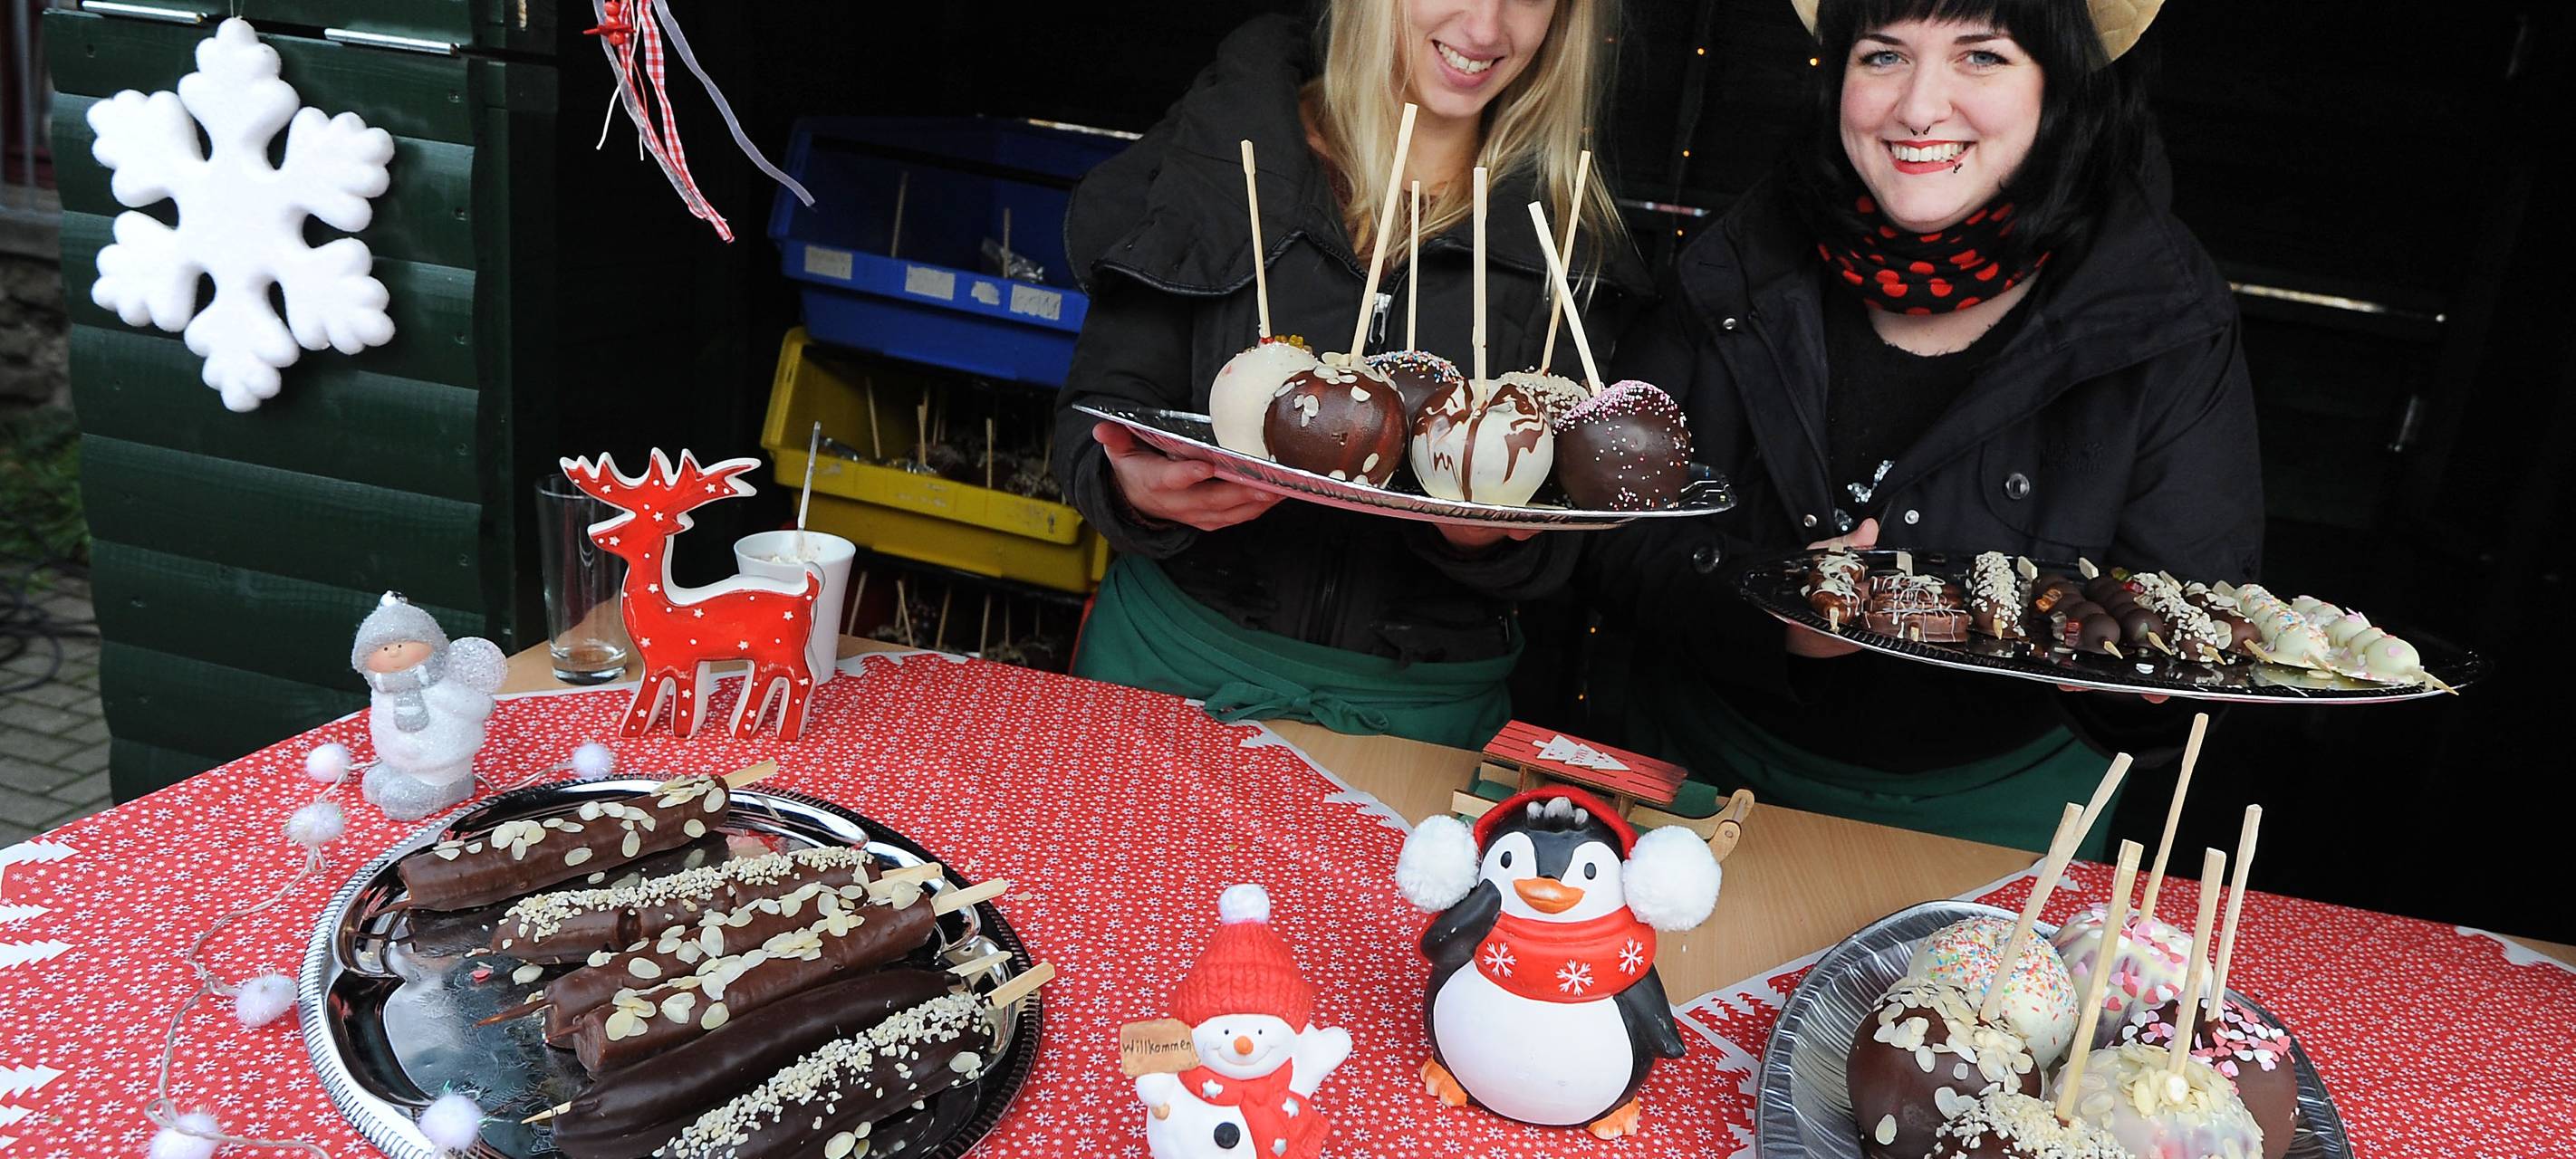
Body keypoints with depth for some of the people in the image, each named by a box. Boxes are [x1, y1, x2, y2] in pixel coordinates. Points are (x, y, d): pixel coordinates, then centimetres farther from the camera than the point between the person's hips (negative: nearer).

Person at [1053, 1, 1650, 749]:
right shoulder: (1219, 146, -3)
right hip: (1177, 662, 0)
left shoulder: (1571, 241, 1)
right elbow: (1098, 418, -3)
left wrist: (1487, 531, -23)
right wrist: (1135, 488, -26)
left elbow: (1553, 553, 0)